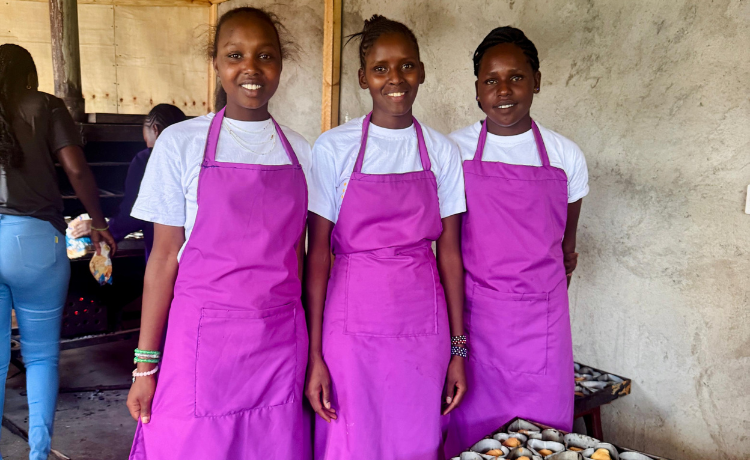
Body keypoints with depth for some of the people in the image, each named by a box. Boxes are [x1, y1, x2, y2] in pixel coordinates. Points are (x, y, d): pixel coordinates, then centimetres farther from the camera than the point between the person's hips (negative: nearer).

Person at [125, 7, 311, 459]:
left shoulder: (300, 151, 4)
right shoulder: (181, 143, -4)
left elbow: (297, 256, 8)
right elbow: (165, 256, -3)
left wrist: (309, 350, 7)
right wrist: (145, 363, -3)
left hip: (282, 345, 3)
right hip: (204, 340, -2)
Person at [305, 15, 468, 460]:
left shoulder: (443, 151, 2)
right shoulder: (334, 148, -5)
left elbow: (449, 251, 3)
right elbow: (318, 252, -5)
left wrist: (458, 348, 2)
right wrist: (314, 354, -8)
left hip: (423, 330, 2)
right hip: (352, 326, -2)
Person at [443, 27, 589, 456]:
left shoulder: (566, 155, 1)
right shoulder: (452, 149, -2)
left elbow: (566, 247, 13)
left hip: (540, 320, 1)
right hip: (471, 312, -1)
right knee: (471, 425, 9)